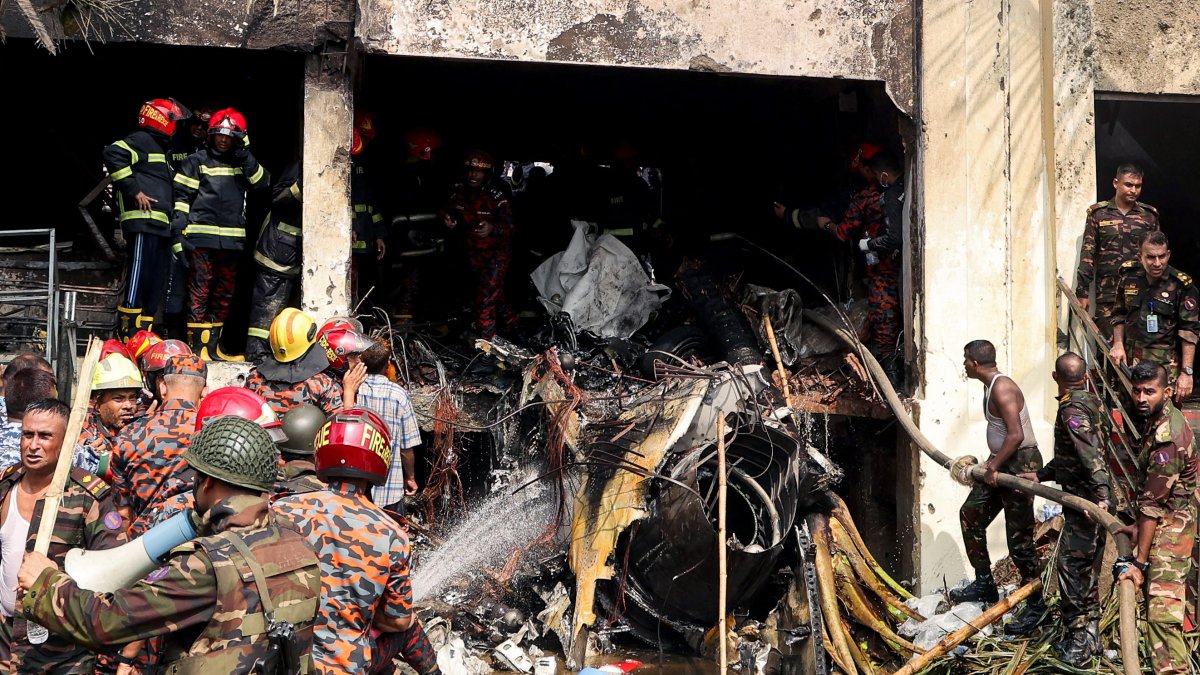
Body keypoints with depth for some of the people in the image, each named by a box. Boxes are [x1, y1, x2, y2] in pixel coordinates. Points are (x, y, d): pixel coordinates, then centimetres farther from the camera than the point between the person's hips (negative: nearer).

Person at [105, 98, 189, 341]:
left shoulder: (160, 149, 30)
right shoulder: (141, 140, -1)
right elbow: (113, 155, -20)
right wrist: (134, 190, -18)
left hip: (160, 226, 10)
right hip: (143, 221, -10)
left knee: (156, 280, 8)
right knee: (139, 276, -14)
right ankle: (127, 332, -15)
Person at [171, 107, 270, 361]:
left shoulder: (243, 164, 17)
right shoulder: (198, 161, 4)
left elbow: (262, 182, 0)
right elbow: (182, 198, 0)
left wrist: (245, 156, -8)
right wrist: (178, 234, -8)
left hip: (232, 240, 5)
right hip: (202, 237, -5)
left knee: (225, 293, 9)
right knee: (199, 291, -7)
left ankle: (213, 345, 18)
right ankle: (196, 345, -5)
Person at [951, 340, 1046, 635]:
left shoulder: (1002, 389, -19)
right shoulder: (991, 385, 12)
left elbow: (1016, 435, -27)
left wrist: (994, 466, -21)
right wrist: (992, 462, 14)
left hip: (1021, 464, -11)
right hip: (1003, 464, 11)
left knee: (1019, 538, -6)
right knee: (971, 513, 15)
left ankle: (1035, 605, 4)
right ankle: (984, 584, 23)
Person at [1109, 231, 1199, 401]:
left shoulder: (1181, 285, -9)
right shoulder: (1129, 277, 4)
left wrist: (1186, 373, -14)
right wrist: (1118, 344, 4)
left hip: (1165, 364, -4)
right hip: (1130, 362, 4)